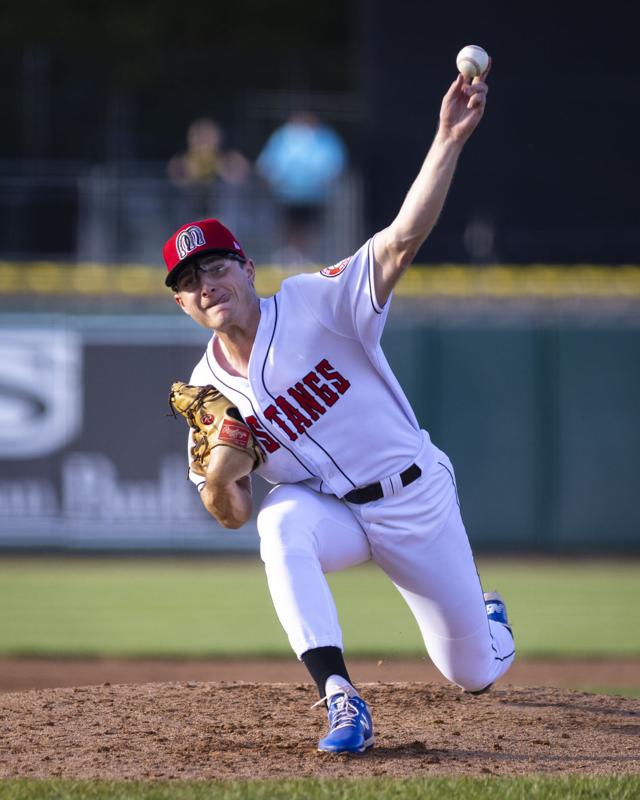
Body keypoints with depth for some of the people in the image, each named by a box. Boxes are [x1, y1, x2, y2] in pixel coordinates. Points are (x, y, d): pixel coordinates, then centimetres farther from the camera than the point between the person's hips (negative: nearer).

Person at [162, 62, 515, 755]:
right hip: (331, 511, 2)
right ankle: (341, 700, -38)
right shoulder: (209, 387, -4)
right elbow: (231, 515, 0)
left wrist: (448, 140, -41)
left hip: (414, 496, -1)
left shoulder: (313, 303, -16)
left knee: (475, 673, 9)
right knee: (282, 525, -36)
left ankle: (486, 616, 50)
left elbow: (403, 239, -29)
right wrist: (219, 469, -23)